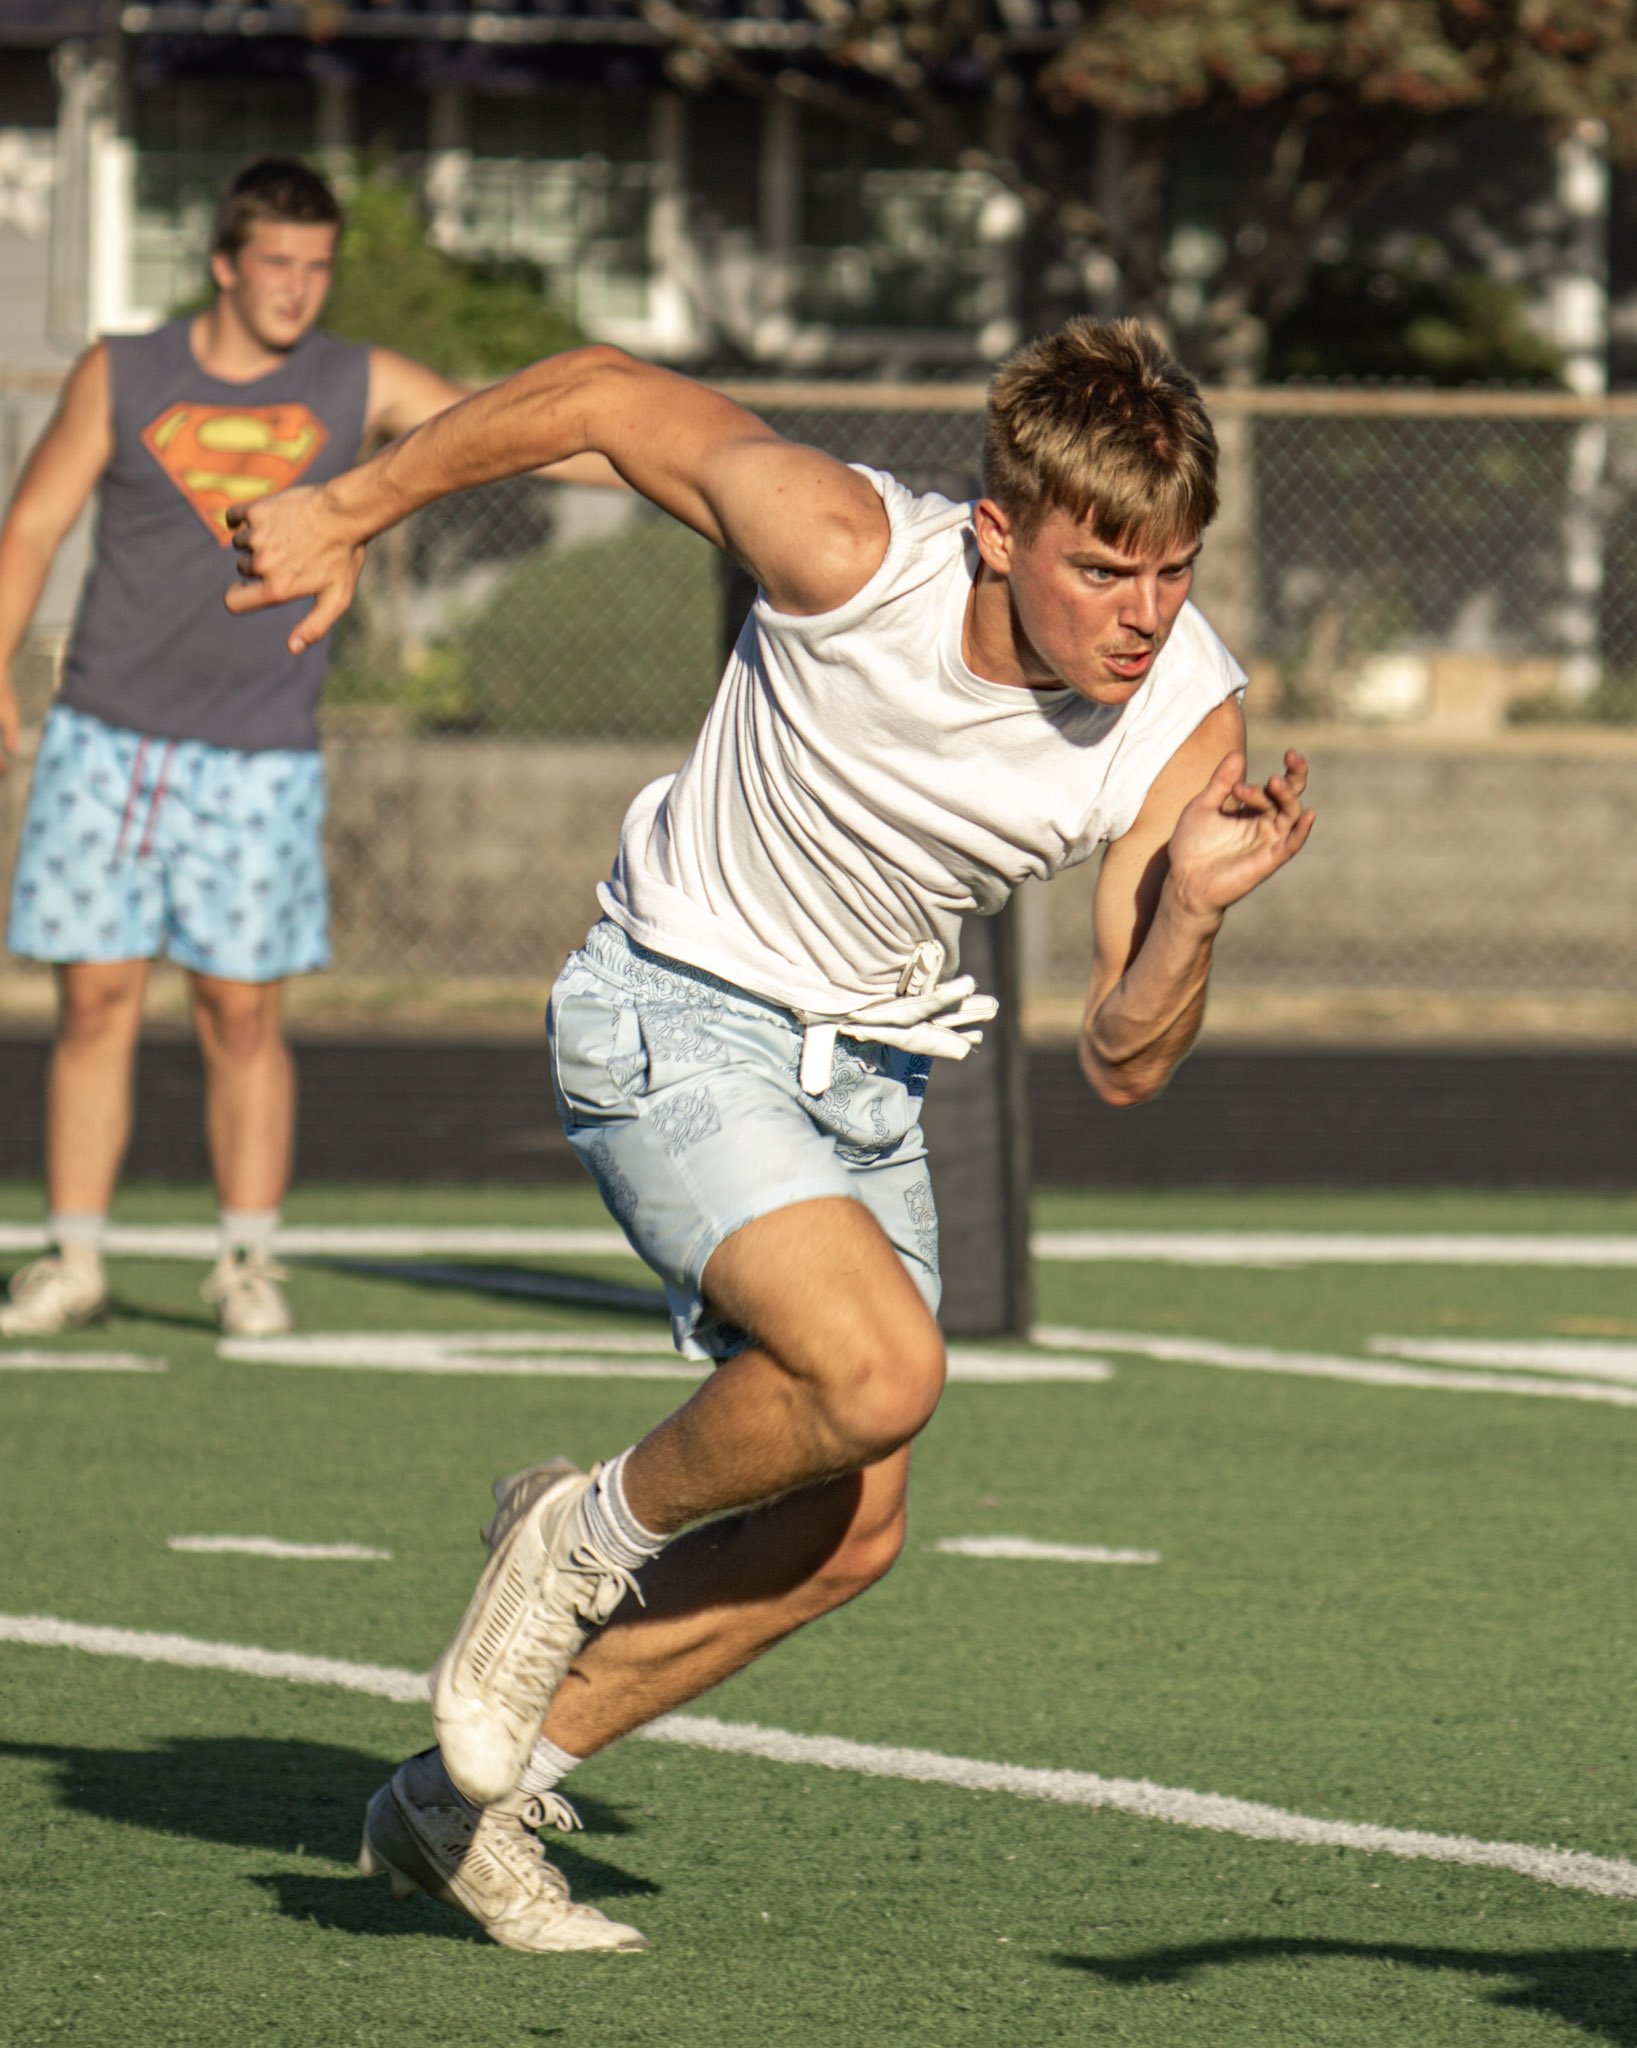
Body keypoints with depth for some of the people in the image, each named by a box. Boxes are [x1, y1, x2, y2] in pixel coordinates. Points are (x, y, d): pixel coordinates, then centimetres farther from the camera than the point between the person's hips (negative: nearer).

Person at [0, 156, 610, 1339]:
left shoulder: (358, 389, 4)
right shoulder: (122, 379, 3)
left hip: (259, 756, 0)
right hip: (110, 741, 0)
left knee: (243, 1013, 0)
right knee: (97, 1002, 0)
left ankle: (249, 1262, 11)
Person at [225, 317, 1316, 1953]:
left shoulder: (1189, 724, -17)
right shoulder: (848, 553, -30)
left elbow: (1124, 1065, -11)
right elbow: (601, 393, -14)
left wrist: (1193, 909, -31)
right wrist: (351, 513, -4)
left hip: (867, 1070, 6)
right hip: (676, 1019, -6)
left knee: (841, 1537, 7)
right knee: (880, 1365, -30)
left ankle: (463, 1798, 23)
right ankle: (586, 1539, 0)